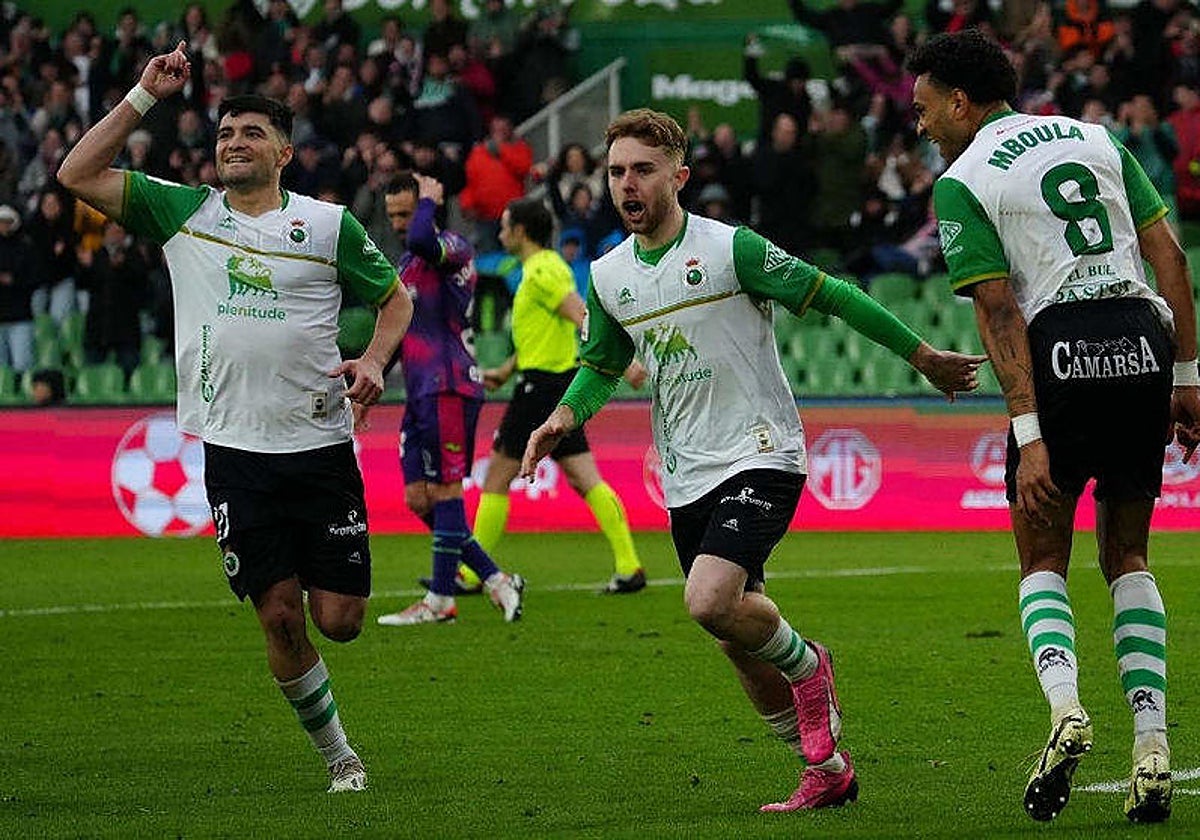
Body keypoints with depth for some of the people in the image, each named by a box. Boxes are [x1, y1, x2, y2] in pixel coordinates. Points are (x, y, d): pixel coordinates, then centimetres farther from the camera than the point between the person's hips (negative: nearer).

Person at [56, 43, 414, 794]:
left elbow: (396, 297, 14)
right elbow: (79, 174, 4)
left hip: (320, 445, -1)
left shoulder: (329, 223, 4)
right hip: (234, 448, 1)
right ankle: (338, 756, 14)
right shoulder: (182, 212, 7)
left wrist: (374, 360, -4)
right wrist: (144, 97, 0)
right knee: (279, 617, -2)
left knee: (339, 620, -2)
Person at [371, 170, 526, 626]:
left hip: (449, 388, -10)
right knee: (419, 499, 5)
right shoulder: (407, 263, 21)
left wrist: (430, 200, -14)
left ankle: (439, 600, -3)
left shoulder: (454, 247, -8)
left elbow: (422, 241, -32)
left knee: (444, 493, -6)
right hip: (420, 393, 10)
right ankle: (495, 580, 9)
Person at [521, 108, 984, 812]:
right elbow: (602, 365, 22)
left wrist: (924, 357, -3)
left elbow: (831, 296, -6)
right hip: (687, 481, 6)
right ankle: (828, 769, 23)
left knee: (711, 601, -27)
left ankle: (807, 664, 3)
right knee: (739, 643, 8)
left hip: (761, 456, -6)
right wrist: (565, 417, 2)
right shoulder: (608, 278, 7)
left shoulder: (731, 249, -11)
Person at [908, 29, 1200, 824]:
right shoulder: (1096, 139, 17)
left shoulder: (962, 182, 2)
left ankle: (1065, 705, -16)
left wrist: (1028, 436, -10)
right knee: (1127, 557, 16)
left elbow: (1000, 312, -6)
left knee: (1044, 560, 11)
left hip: (1061, 347, -4)